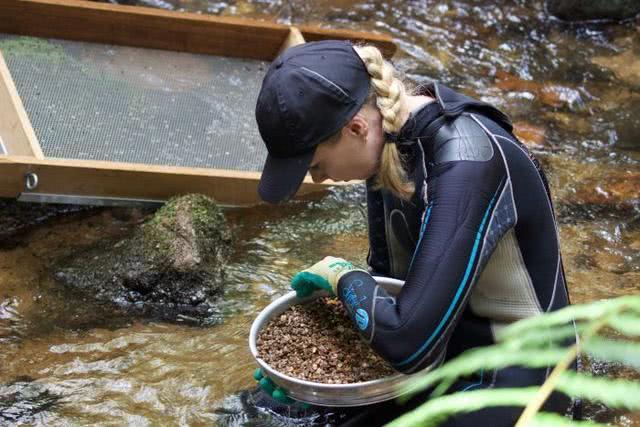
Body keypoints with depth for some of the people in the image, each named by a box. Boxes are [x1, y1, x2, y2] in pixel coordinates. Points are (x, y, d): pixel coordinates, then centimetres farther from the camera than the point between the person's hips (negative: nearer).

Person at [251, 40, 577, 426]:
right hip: (444, 344, 8)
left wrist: (344, 277, -17)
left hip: (512, 381, -8)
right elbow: (387, 274, 7)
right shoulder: (387, 138, -5)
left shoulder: (466, 165, -31)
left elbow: (409, 344, -35)